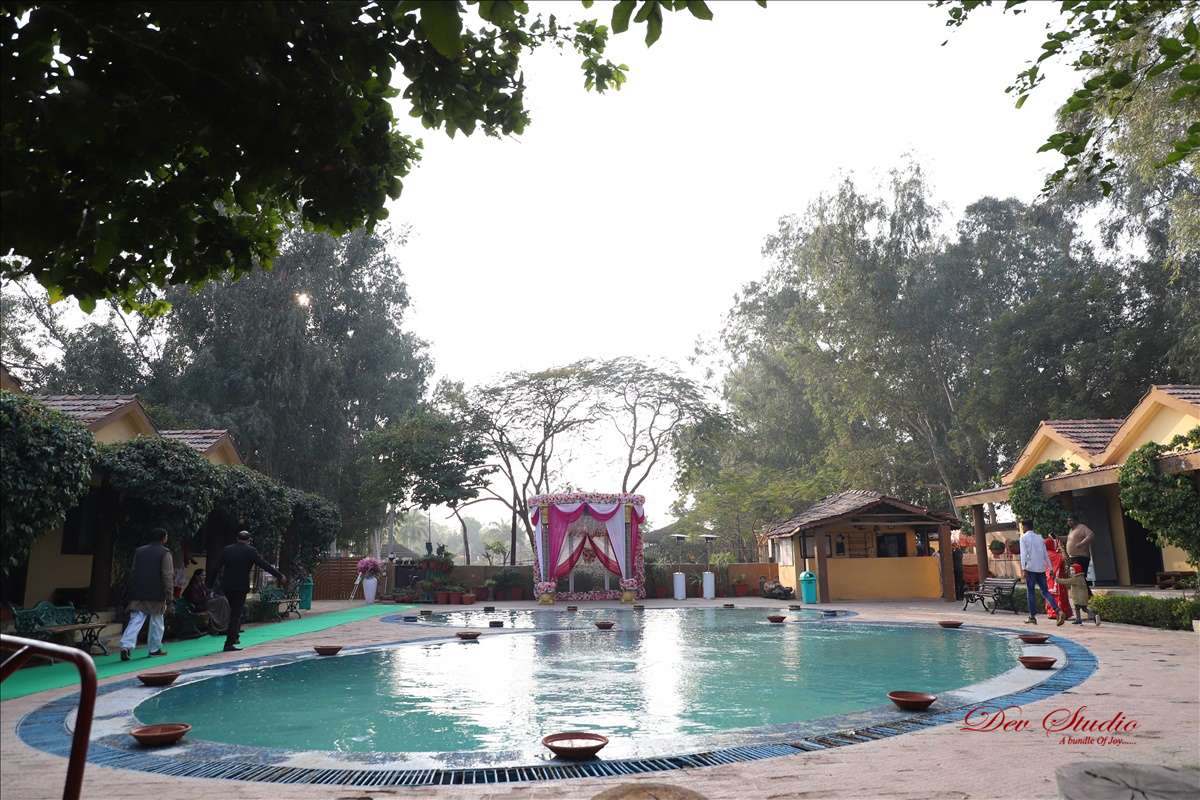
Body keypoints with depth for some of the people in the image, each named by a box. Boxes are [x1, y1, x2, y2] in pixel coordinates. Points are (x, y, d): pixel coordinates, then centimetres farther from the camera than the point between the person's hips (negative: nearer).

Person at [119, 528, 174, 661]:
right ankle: (155, 649, 17)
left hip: (137, 594, 4)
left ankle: (126, 646, -17)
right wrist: (169, 597, -4)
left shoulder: (139, 551, 12)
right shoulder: (165, 553, -5)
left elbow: (133, 572, 16)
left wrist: (132, 593, 22)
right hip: (156, 595, -4)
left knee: (135, 621, 0)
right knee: (157, 622, 10)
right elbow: (168, 576, -8)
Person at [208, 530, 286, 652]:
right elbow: (263, 565, -9)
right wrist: (279, 576, -7)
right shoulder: (250, 551, -5)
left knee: (234, 611, 22)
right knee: (236, 614, -1)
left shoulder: (227, 550, 8)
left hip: (226, 586, 5)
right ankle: (229, 644, -2)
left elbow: (216, 568, 9)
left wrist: (210, 585, 15)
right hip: (240, 587, -5)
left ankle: (234, 635, 22)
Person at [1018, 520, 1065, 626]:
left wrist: (1023, 568, -14)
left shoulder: (1024, 537, -1)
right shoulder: (1039, 537, 16)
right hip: (1041, 568, 5)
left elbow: (1023, 553, -11)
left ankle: (1032, 616, 4)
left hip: (1031, 568, -5)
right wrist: (1050, 568, 16)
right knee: (1045, 591, 6)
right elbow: (1045, 554, 15)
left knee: (1030, 592, 4)